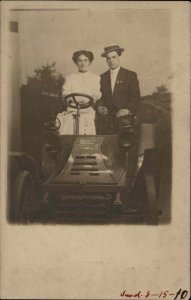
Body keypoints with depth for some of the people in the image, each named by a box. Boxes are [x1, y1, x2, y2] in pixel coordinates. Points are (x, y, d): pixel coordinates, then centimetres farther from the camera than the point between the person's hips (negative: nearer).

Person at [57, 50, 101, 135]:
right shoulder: (70, 78, 18)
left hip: (88, 112, -1)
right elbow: (66, 95, 5)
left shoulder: (96, 78, 16)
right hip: (72, 112, 1)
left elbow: (97, 96, 4)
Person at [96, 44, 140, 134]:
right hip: (105, 120, 3)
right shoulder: (102, 77, 17)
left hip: (124, 118, -2)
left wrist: (127, 109, -16)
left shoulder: (130, 75, 6)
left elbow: (135, 97, 0)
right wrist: (99, 106, -5)